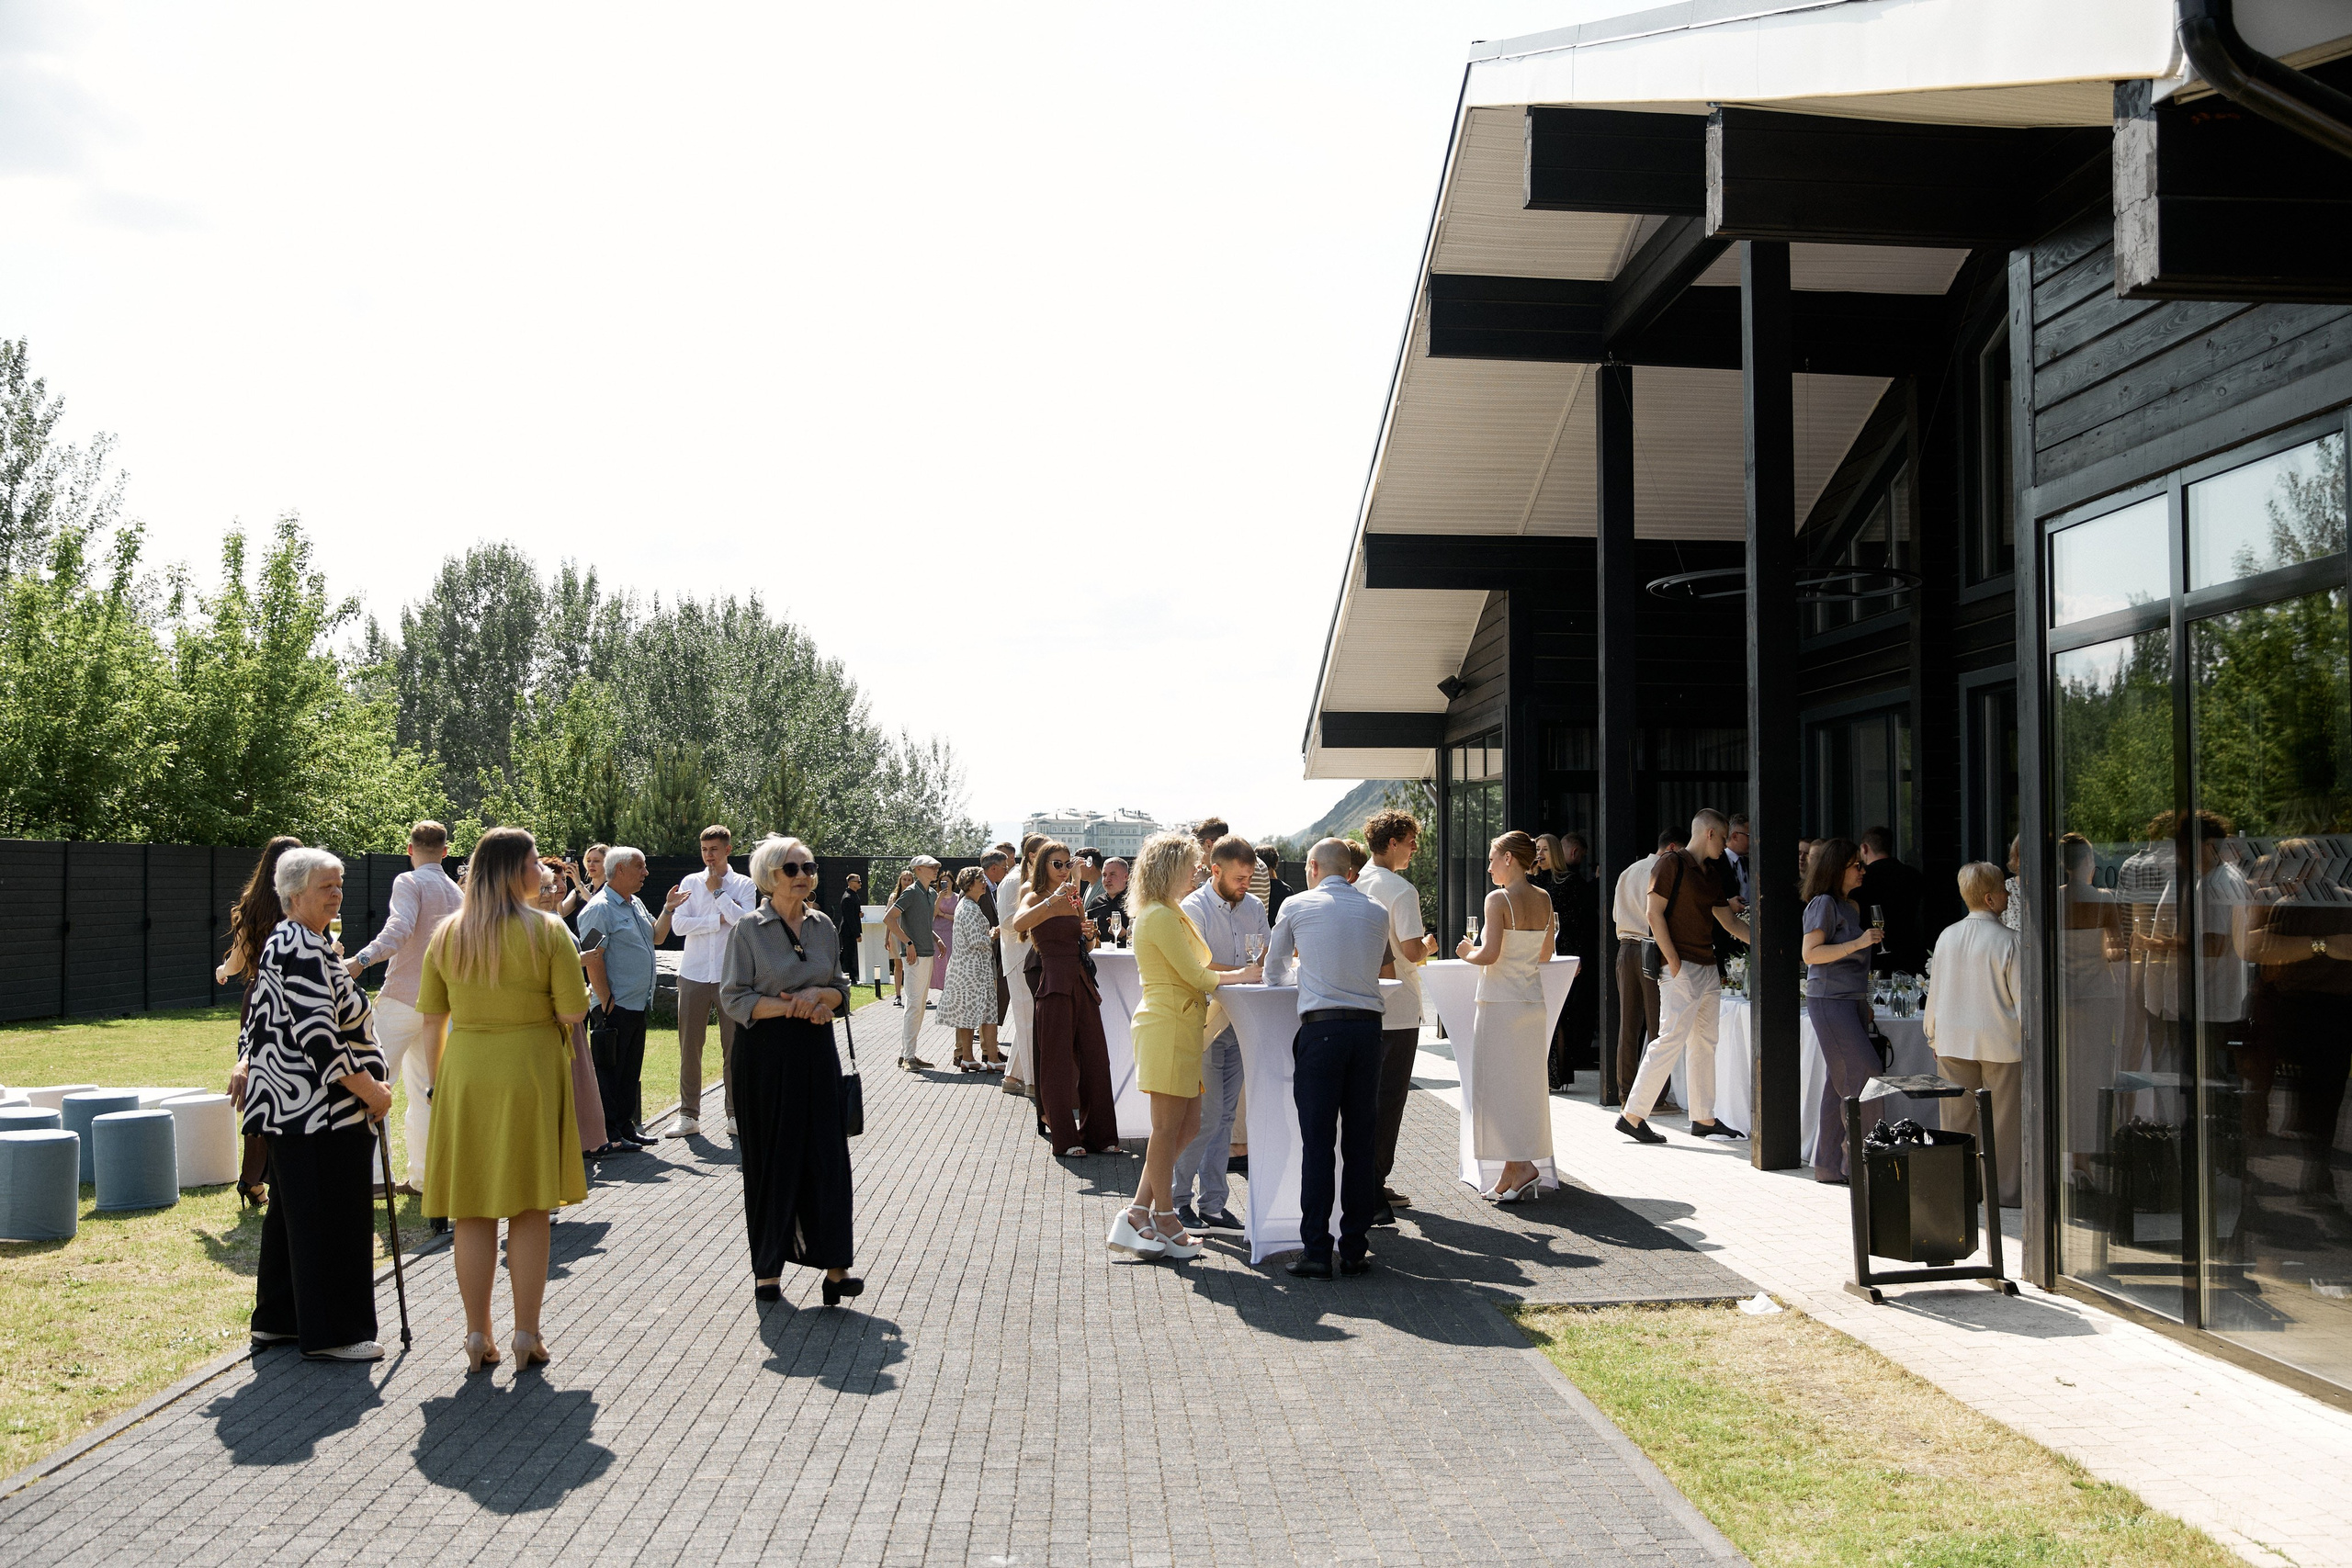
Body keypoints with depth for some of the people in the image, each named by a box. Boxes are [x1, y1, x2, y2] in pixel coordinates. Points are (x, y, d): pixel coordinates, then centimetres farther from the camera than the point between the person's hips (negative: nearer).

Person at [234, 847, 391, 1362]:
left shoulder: (283, 942, 15)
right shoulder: (304, 949, -19)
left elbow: (259, 1014, 23)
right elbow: (318, 1033, -24)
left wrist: (247, 1065, 30)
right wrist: (370, 1089, -20)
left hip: (287, 1102, 11)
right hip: (319, 1107, -11)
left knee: (292, 1211, 18)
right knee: (329, 1214, -4)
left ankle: (277, 1318, 28)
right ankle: (330, 1333, 2)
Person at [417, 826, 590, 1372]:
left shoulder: (447, 934, 3)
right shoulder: (547, 931, -9)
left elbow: (432, 1016, 6)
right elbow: (574, 1010, -13)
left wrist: (438, 1078, 14)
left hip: (465, 1071, 3)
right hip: (531, 1071, -3)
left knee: (472, 1214, 8)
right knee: (529, 1211, 6)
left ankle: (478, 1337, 13)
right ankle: (527, 1336, 10)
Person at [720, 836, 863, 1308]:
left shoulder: (824, 927, 8)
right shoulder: (748, 930, -4)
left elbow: (841, 989, 12)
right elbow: (734, 998, -8)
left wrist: (818, 994, -10)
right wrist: (789, 1006, -19)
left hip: (816, 1052, 3)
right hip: (767, 1054, -3)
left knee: (826, 1157, -1)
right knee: (771, 1161, 3)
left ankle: (833, 1262, 3)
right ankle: (768, 1267, 14)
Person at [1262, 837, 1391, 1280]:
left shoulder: (1297, 905, 5)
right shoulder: (1377, 912, 13)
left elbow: (1274, 969, 16)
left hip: (1321, 1028, -3)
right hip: (1369, 1026, 3)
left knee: (1318, 1143, -1)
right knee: (1360, 1142, 7)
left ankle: (1316, 1251, -2)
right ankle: (1354, 1249, 11)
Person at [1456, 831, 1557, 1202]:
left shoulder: (1499, 899, -14)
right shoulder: (1544, 900, 7)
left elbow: (1489, 955, -20)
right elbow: (1545, 954, 14)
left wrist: (1466, 952, -1)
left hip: (1500, 1002, -7)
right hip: (1533, 1001, 7)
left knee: (1500, 1085, -1)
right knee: (1524, 1086, 11)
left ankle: (1522, 1167, -9)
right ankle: (1511, 1174, 16)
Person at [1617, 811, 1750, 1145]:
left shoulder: (1710, 875, 18)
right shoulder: (1672, 863, -8)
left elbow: (1731, 922, 23)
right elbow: (1655, 913, -14)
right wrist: (1673, 961, -17)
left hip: (1708, 967, 9)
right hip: (1681, 967, -9)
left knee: (1705, 1043, 10)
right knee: (1671, 1039, -12)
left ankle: (1704, 1118, 17)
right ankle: (1632, 1115, -7)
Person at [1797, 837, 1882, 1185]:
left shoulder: (1852, 906, 18)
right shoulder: (1823, 904, -9)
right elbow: (1811, 953, -16)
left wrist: (1865, 1001, 22)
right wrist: (1858, 943, -21)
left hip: (1853, 1000, 9)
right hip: (1829, 1001, -9)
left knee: (1840, 1083, 8)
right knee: (1864, 1074, -12)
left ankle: (1829, 1165, 11)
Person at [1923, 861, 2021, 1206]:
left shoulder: (1947, 936, 1)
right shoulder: (2007, 940, -12)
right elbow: (2022, 995, -9)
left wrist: (1932, 1033, 18)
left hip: (1953, 1040, 4)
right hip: (2000, 1041, -4)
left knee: (1956, 1117, 10)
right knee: (2003, 1119, 5)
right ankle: (2005, 1189, 11)